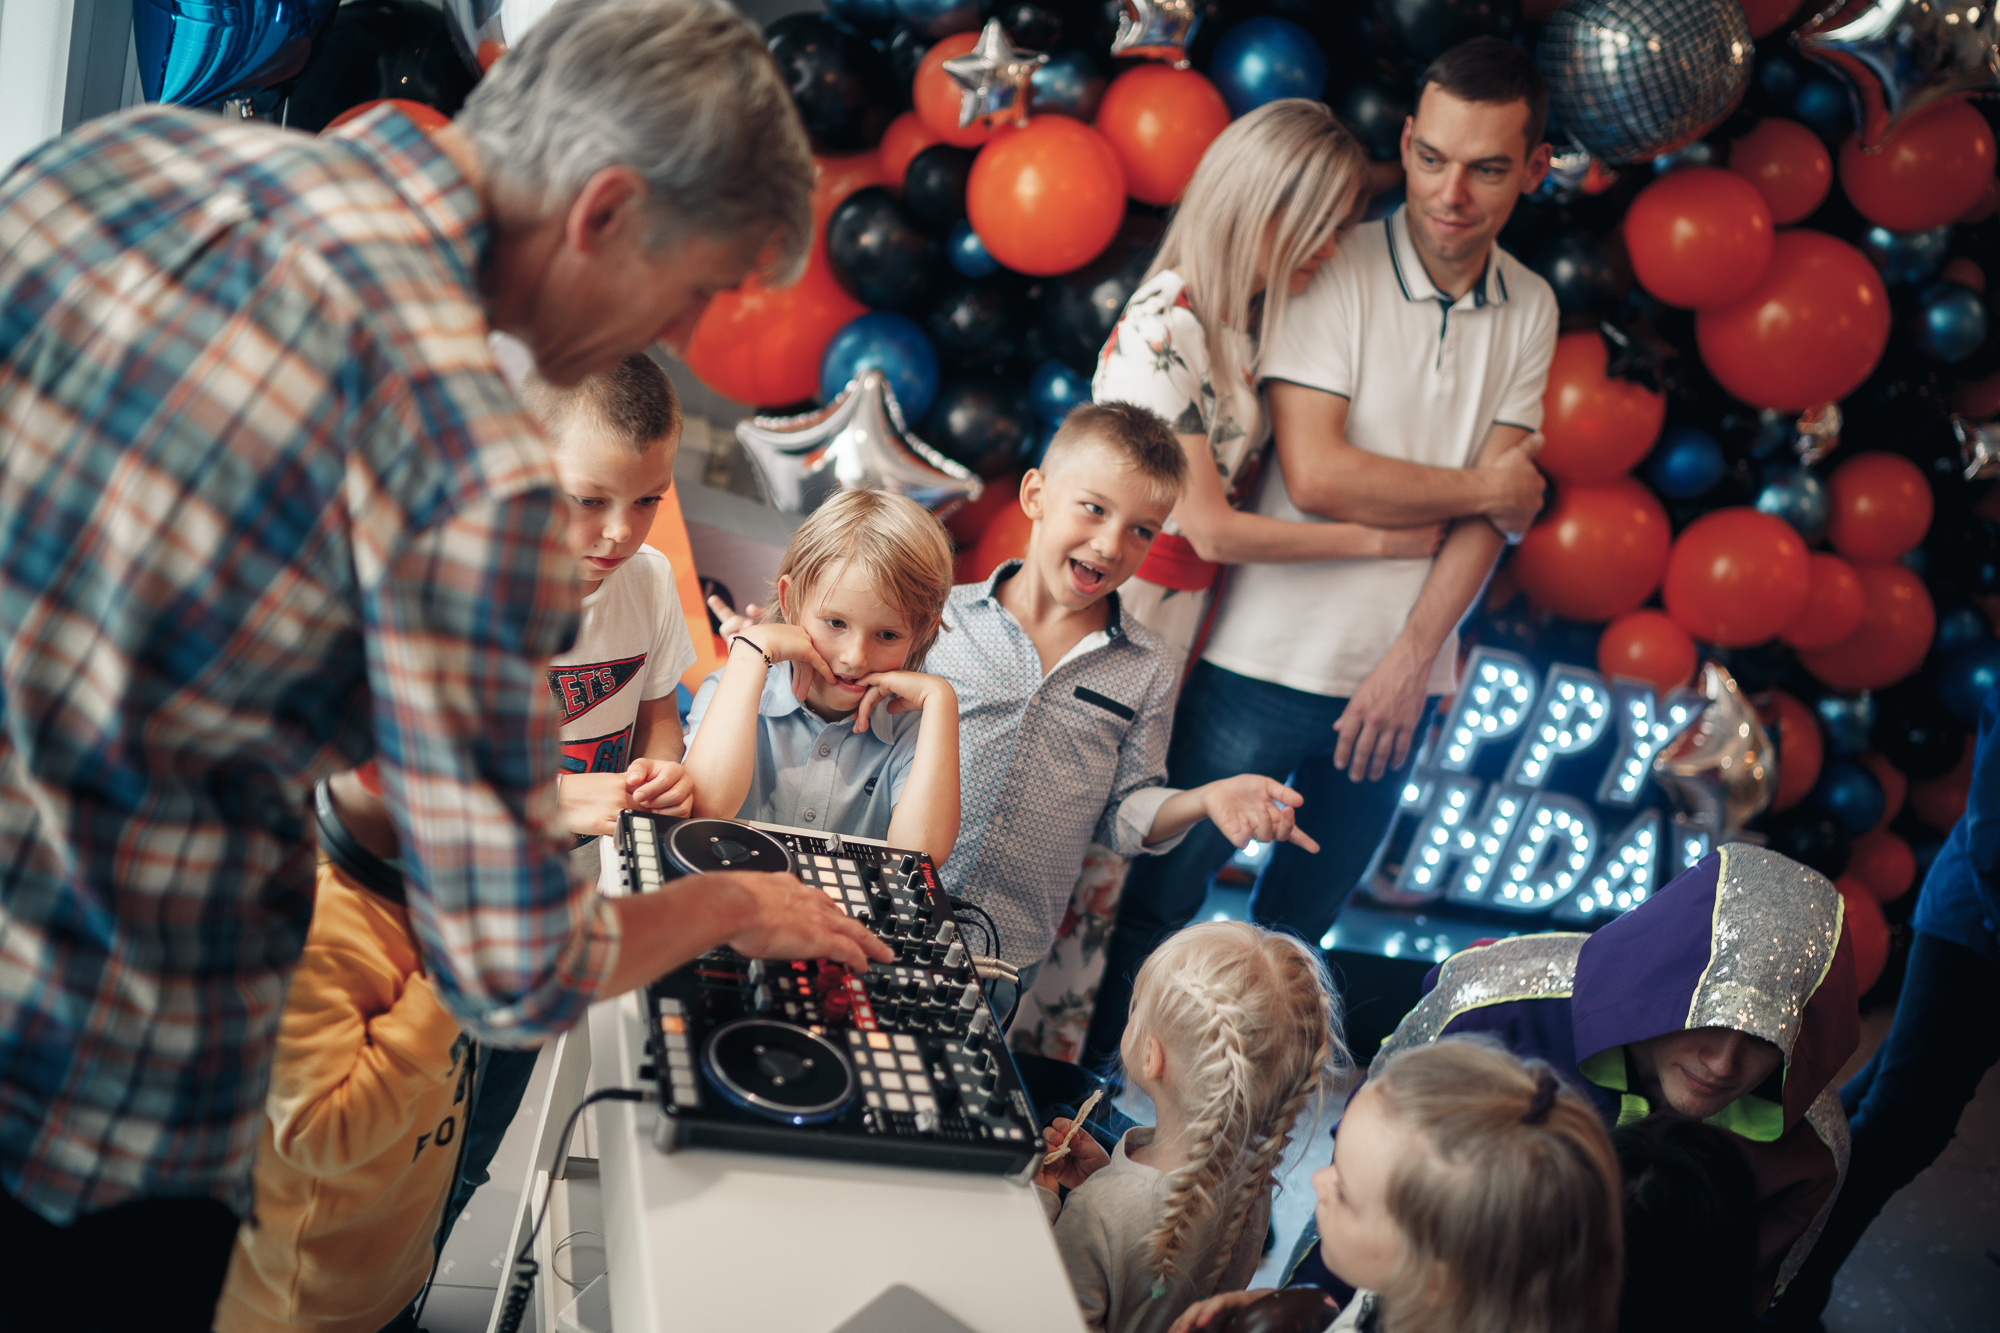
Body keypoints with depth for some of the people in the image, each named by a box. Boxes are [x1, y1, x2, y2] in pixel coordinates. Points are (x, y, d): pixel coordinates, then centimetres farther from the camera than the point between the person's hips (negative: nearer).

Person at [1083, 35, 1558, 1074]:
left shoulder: (1529, 312, 6)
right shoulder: (1335, 272, -9)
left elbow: (1498, 505, -1)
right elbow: (1317, 477, -19)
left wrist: (1410, 661, -12)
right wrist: (1484, 487, -7)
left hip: (1397, 679, 4)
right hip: (1267, 664, -4)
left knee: (1296, 927, 16)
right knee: (1157, 903, 5)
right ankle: (1090, 1089, 25)